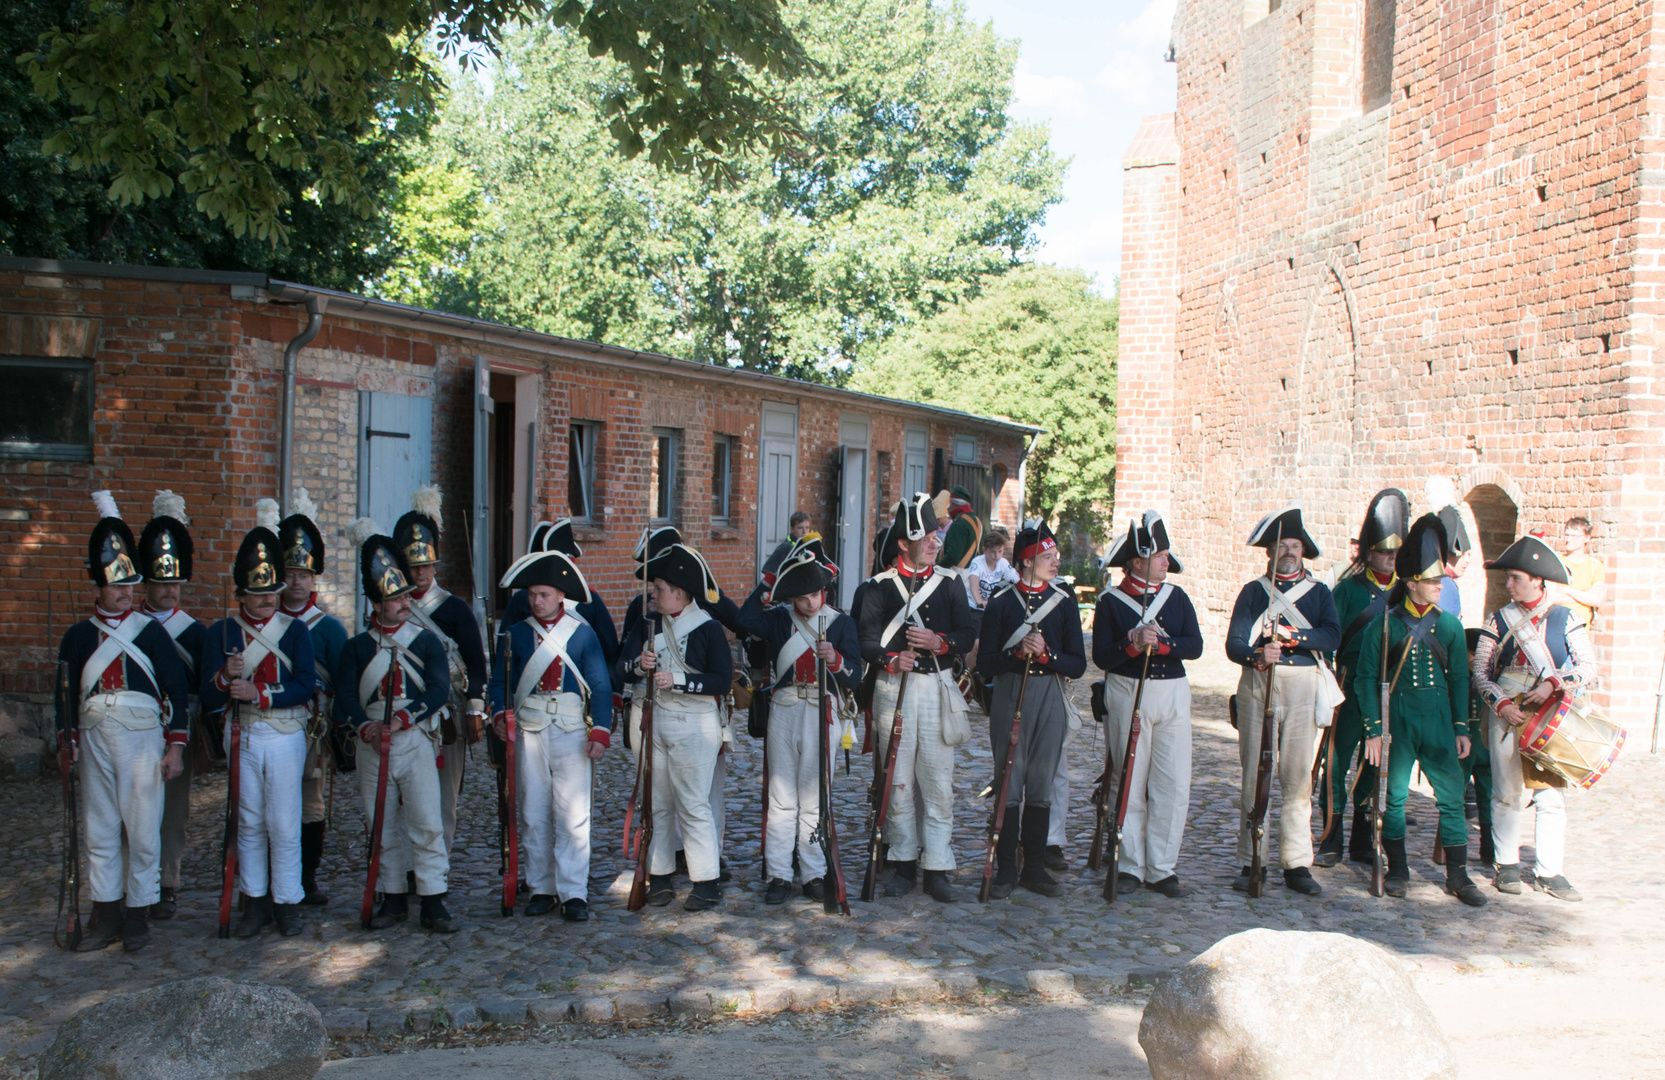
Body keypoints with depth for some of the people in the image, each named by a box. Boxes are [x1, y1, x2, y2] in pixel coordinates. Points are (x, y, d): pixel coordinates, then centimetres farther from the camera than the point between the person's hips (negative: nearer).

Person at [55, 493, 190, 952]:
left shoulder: (150, 631, 1)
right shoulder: (78, 636, 6)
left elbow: (177, 689, 1)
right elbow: (65, 694, 10)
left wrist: (176, 746, -3)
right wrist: (69, 746, 5)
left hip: (144, 740, -2)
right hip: (96, 741, 2)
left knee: (143, 829, 1)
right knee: (100, 829, 8)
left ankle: (138, 913, 12)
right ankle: (106, 914, 18)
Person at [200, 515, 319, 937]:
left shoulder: (295, 630, 1)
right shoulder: (221, 632, 4)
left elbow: (305, 687, -9)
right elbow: (210, 699, -2)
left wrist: (257, 693, -18)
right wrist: (226, 676, -23)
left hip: (285, 736, -2)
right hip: (242, 738, 2)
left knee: (284, 824, 1)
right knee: (249, 823, 8)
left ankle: (288, 902, 12)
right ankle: (256, 902, 19)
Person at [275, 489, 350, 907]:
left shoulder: (329, 627, 3)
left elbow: (344, 683, 3)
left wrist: (342, 735, -2)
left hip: (314, 727, -1)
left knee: (311, 805, 5)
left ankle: (308, 879, 16)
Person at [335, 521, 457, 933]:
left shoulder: (426, 641, 2)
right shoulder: (357, 647, 6)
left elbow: (439, 690, -10)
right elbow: (345, 698, -3)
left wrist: (401, 718, -22)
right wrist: (364, 727, -23)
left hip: (415, 742, -2)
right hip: (372, 748, 2)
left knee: (427, 824, -6)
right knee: (383, 828, 10)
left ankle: (433, 903, -1)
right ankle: (393, 899, 22)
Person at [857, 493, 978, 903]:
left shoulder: (950, 584, 8)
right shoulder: (880, 586, 3)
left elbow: (968, 634, 1)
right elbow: (867, 637, -5)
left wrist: (939, 642, -18)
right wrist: (890, 660, -23)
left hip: (937, 688, 1)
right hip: (893, 688, -1)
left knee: (939, 781, 0)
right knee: (897, 781, 5)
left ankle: (937, 869, 7)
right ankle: (903, 864, 17)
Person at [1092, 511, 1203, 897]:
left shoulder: (1177, 597, 8)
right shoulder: (1110, 601, -1)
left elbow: (1195, 646, -2)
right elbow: (1101, 656, -7)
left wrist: (1160, 643, -18)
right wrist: (1134, 643, -22)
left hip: (1172, 694, 3)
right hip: (1127, 695, -3)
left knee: (1174, 785, 0)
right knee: (1129, 784, 3)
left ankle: (1162, 869, 10)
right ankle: (1131, 866, 14)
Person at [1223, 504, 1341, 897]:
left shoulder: (1319, 592, 13)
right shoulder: (1253, 591, 10)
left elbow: (1332, 636, -4)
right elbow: (1234, 643, -2)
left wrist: (1292, 635, -18)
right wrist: (1258, 653, -23)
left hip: (1303, 687, 1)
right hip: (1258, 684, -1)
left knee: (1299, 775, 0)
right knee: (1255, 774, 1)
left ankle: (1296, 863, 8)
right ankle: (1251, 861, 8)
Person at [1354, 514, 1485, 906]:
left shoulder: (1450, 625, 5)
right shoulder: (1384, 625, -4)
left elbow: (1459, 678, 9)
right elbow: (1366, 678, -2)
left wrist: (1462, 728, 5)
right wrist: (1373, 729, -6)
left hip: (1438, 719, 2)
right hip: (1396, 719, -2)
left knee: (1452, 796, 1)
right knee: (1393, 796, 5)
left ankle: (1457, 876, 12)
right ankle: (1398, 871, 19)